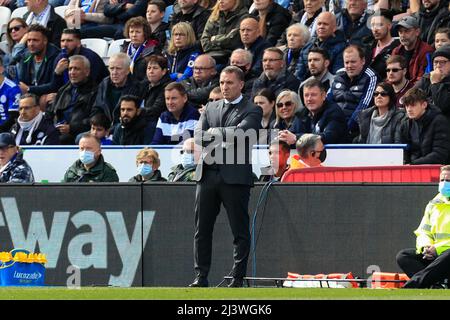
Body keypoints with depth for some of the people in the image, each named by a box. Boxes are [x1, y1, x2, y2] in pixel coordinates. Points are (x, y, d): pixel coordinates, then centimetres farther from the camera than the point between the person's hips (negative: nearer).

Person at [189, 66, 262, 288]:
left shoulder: (252, 111, 3)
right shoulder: (210, 108, 18)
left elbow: (240, 132, -14)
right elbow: (198, 136, 6)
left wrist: (214, 133, -3)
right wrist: (223, 140, -9)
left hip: (235, 177, -4)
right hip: (207, 175, 5)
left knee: (240, 231, -2)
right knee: (202, 229, 3)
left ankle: (238, 278, 1)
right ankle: (201, 277, 7)